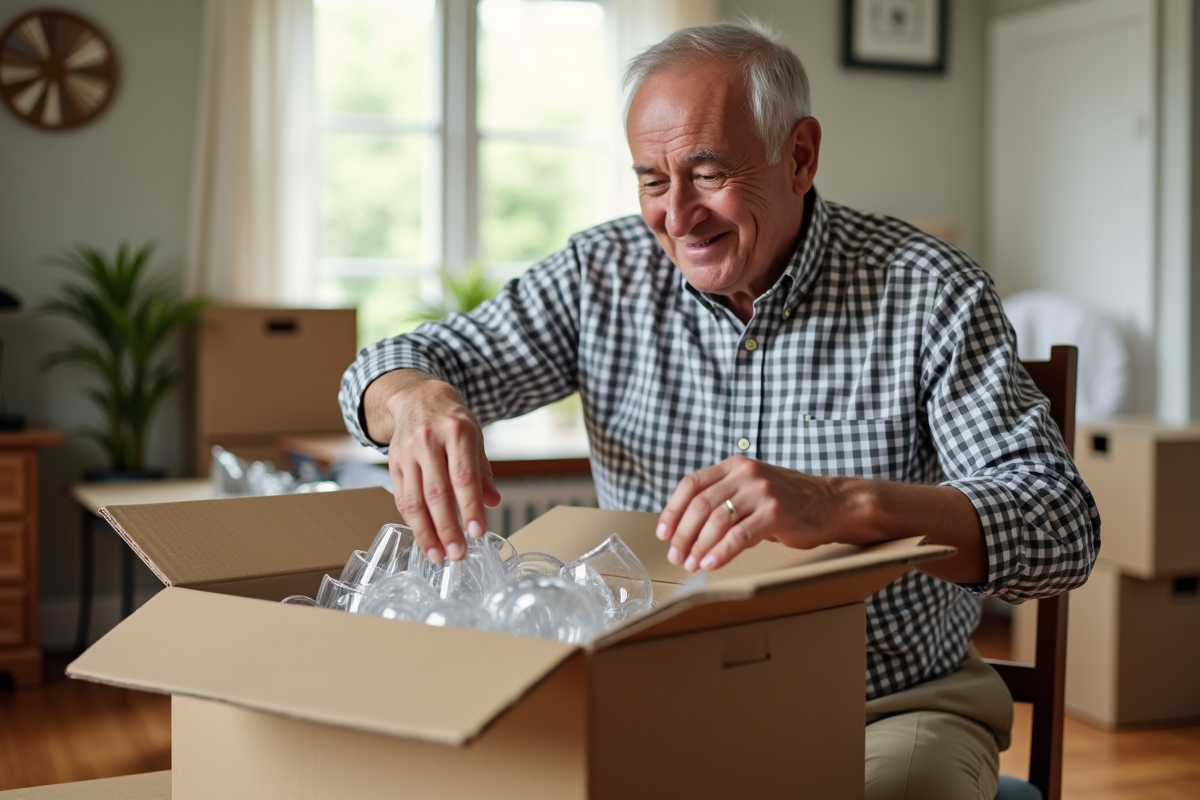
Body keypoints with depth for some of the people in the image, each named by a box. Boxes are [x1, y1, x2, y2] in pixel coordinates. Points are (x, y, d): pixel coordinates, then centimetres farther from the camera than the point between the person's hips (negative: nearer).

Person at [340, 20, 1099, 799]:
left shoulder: (931, 293, -9)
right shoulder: (603, 274, 1)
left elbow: (1063, 528, -19)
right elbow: (393, 366, 4)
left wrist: (844, 505, -38)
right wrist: (417, 398, -23)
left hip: (892, 711, -2)